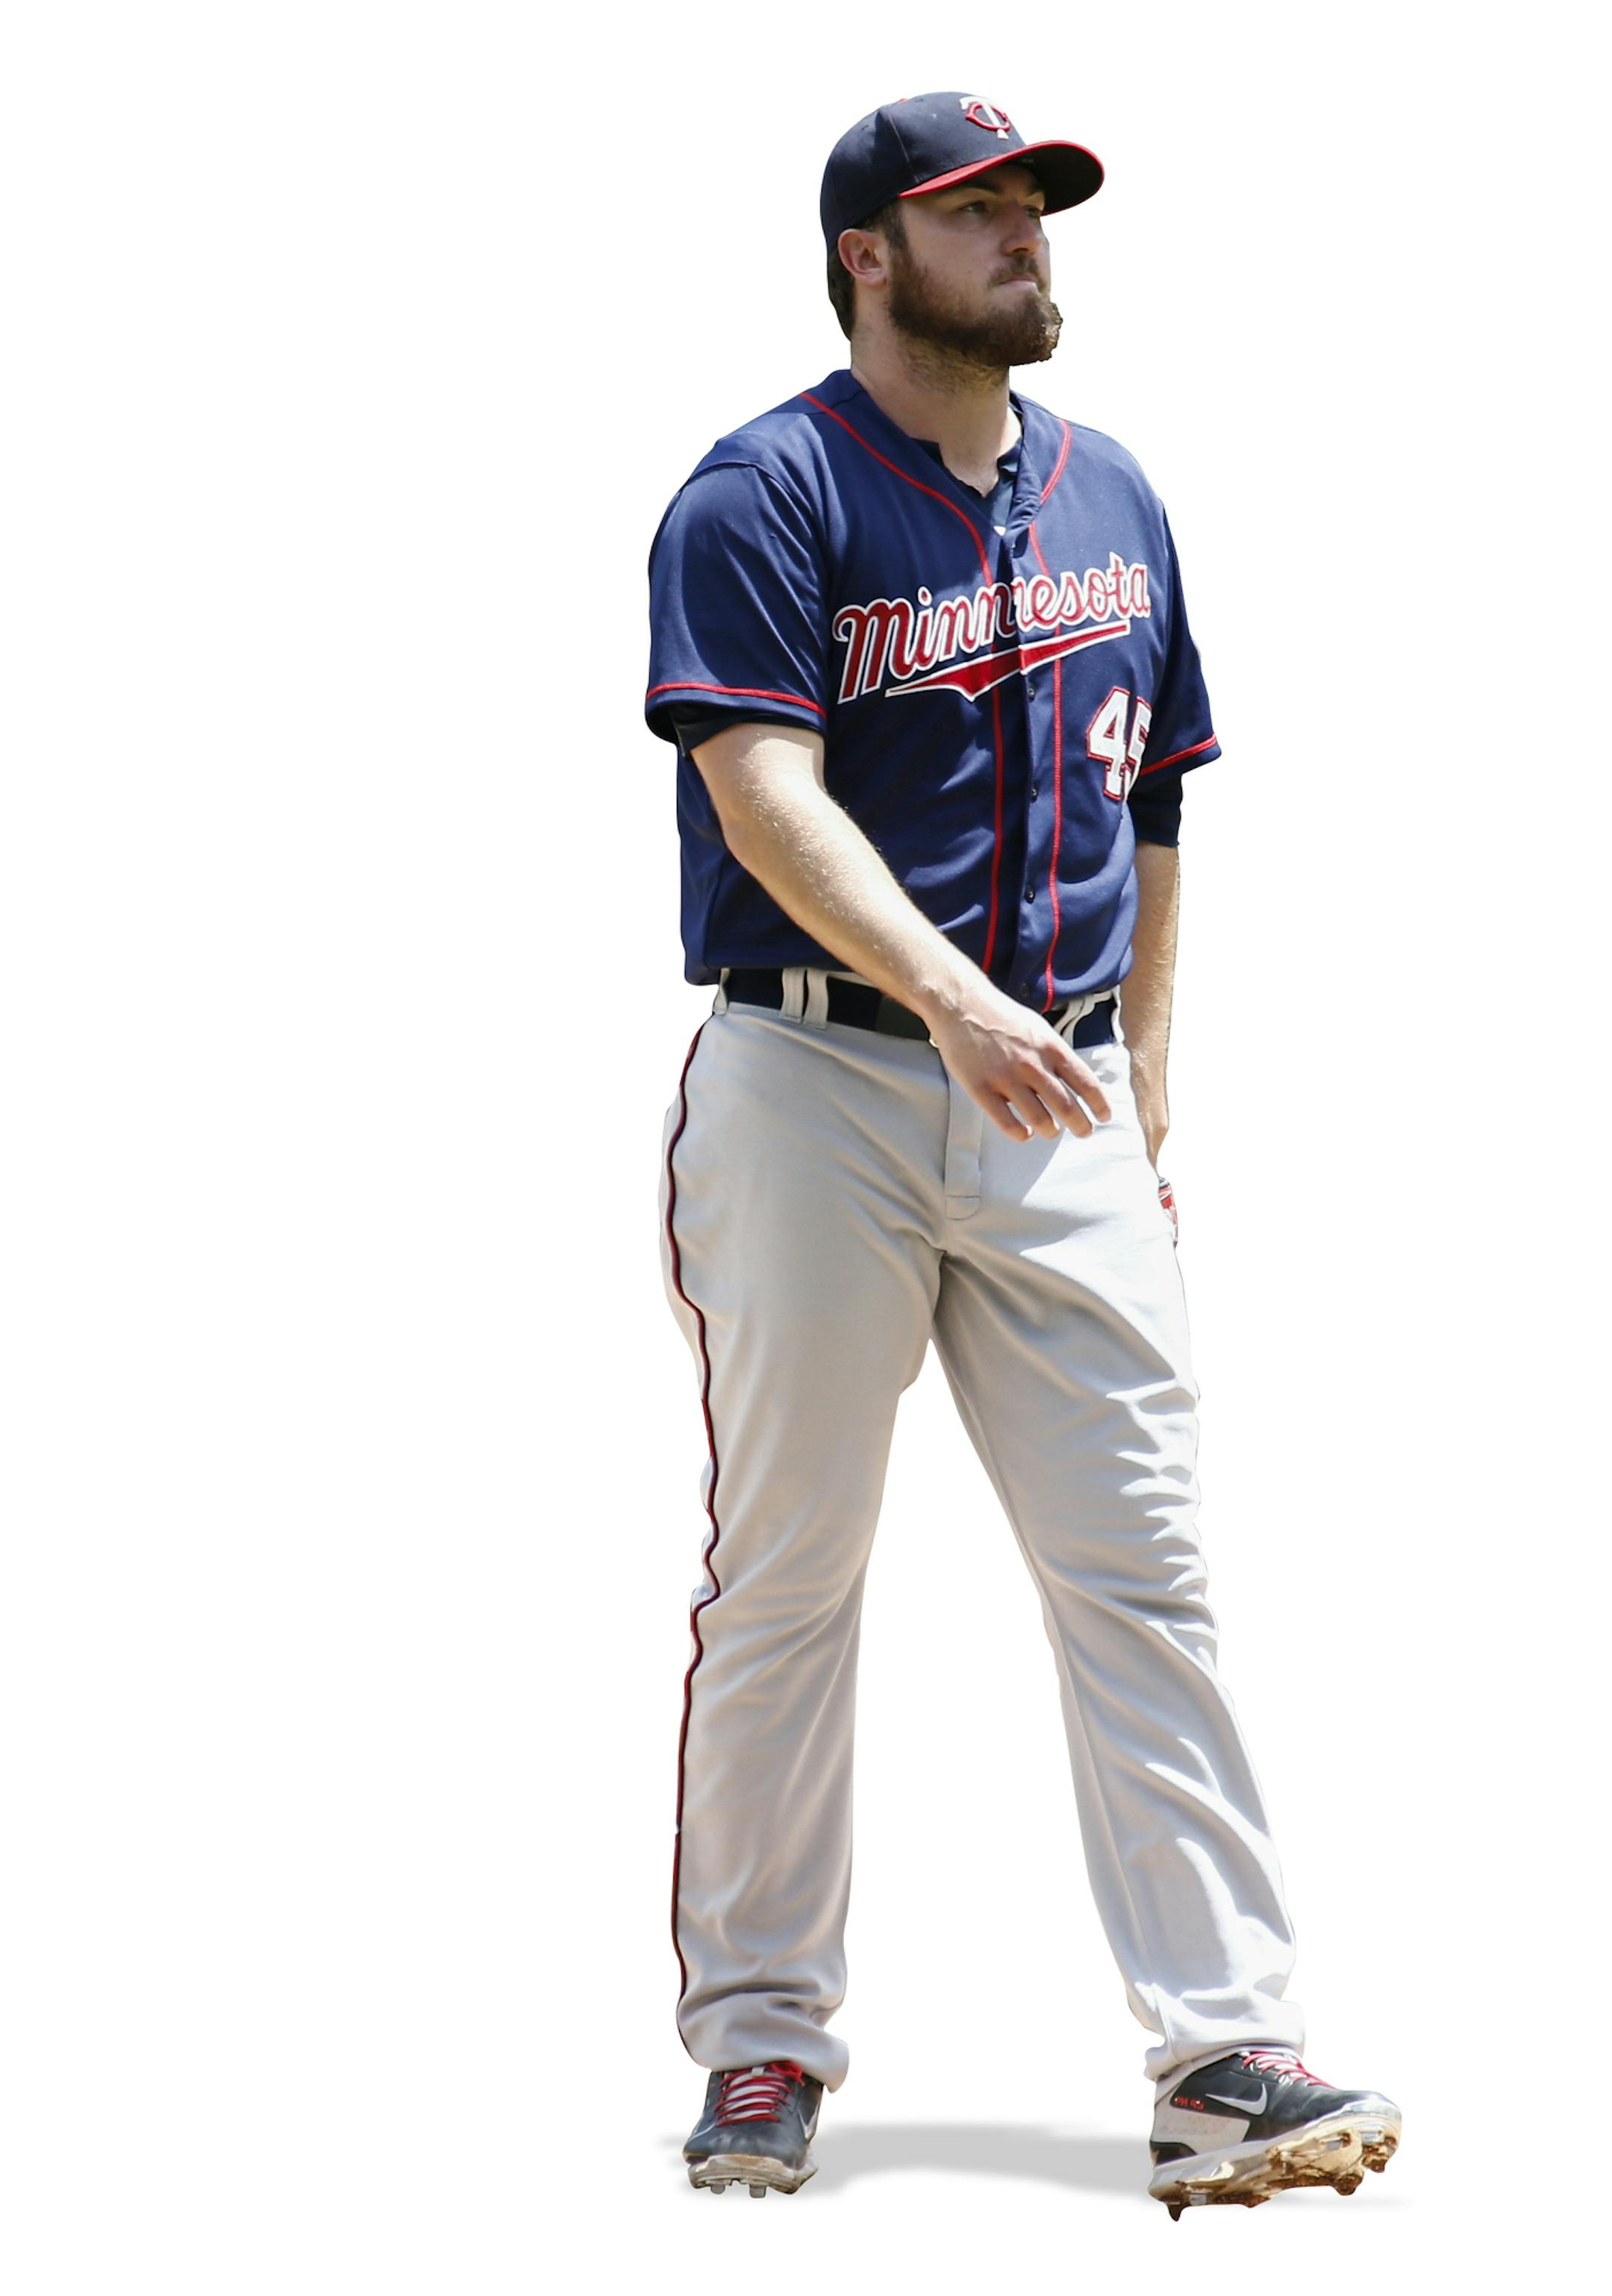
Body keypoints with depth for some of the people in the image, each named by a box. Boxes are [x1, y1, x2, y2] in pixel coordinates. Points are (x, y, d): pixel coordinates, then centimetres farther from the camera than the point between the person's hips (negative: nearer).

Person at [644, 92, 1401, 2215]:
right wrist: (949, 998, -32)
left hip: (1057, 1103, 4)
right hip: (817, 1086, -4)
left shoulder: (1113, 499, 14)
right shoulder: (766, 497, -5)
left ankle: (1228, 2059, -5)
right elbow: (771, 793, -18)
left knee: (1145, 1570, -3)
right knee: (786, 1577, 2)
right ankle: (761, 2042, 13)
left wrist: (1137, 1102, 11)